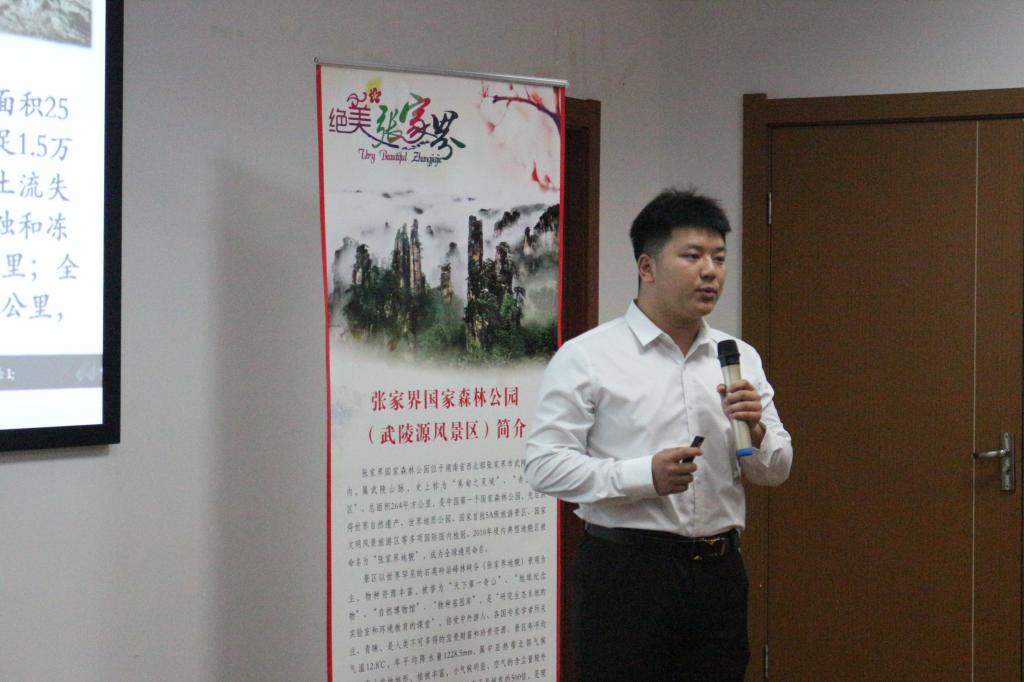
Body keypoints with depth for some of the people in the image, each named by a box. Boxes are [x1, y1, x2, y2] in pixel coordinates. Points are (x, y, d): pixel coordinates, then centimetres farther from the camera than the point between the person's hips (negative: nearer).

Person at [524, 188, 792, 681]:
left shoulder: (740, 359, 12)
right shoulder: (587, 357, -4)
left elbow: (776, 470, 13)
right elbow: (544, 465, -11)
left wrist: (755, 433, -9)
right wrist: (643, 475, -22)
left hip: (717, 574, 5)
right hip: (625, 574, -5)